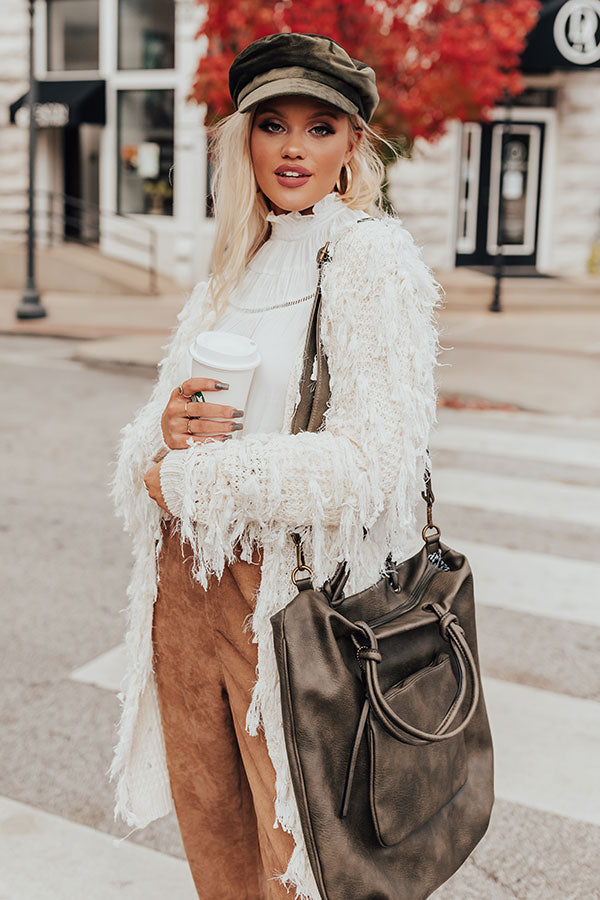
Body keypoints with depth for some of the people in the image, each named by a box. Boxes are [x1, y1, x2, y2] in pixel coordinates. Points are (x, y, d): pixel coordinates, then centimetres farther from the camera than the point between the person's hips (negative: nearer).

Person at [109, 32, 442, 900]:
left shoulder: (371, 256, -10)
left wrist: (185, 479, -14)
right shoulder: (235, 265, 11)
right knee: (207, 818, 19)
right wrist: (167, 428, -13)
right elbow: (147, 439, 13)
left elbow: (371, 466, -22)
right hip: (191, 578, 7)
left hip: (297, 588, -6)